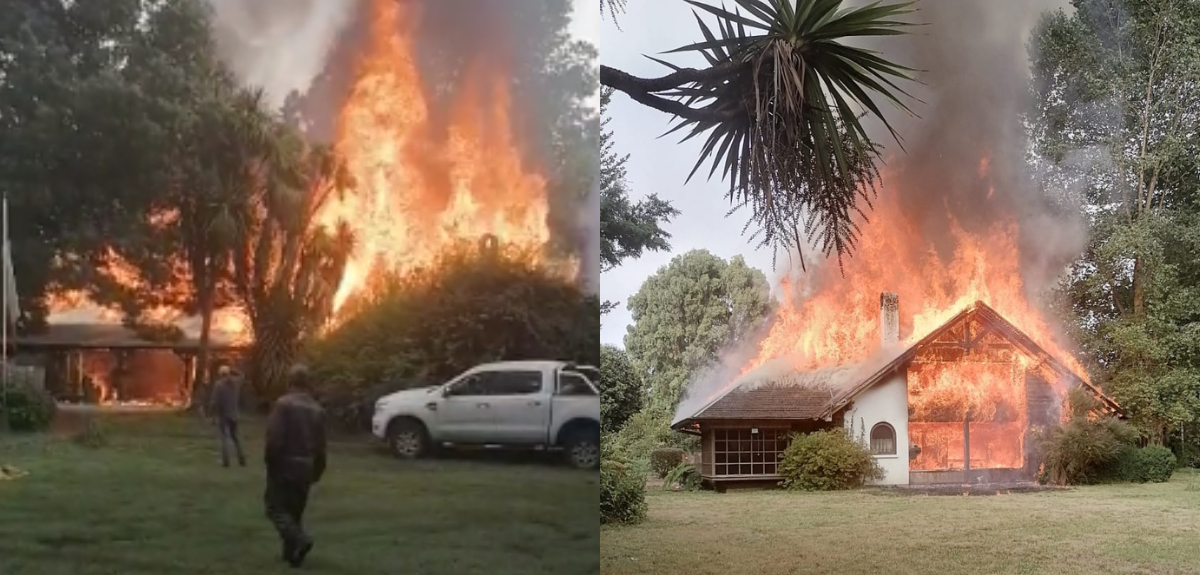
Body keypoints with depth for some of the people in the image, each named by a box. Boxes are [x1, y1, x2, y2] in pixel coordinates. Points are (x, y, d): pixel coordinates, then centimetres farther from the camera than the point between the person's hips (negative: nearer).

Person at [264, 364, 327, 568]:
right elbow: (321, 445, 9)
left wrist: (270, 460, -4)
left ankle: (300, 540, -20)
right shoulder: (317, 409, 7)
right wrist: (318, 470, 18)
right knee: (296, 510, 17)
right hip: (306, 467, 6)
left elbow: (274, 438, -18)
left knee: (276, 508, 0)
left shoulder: (283, 404, -13)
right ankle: (291, 551, 17)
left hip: (284, 465, -6)